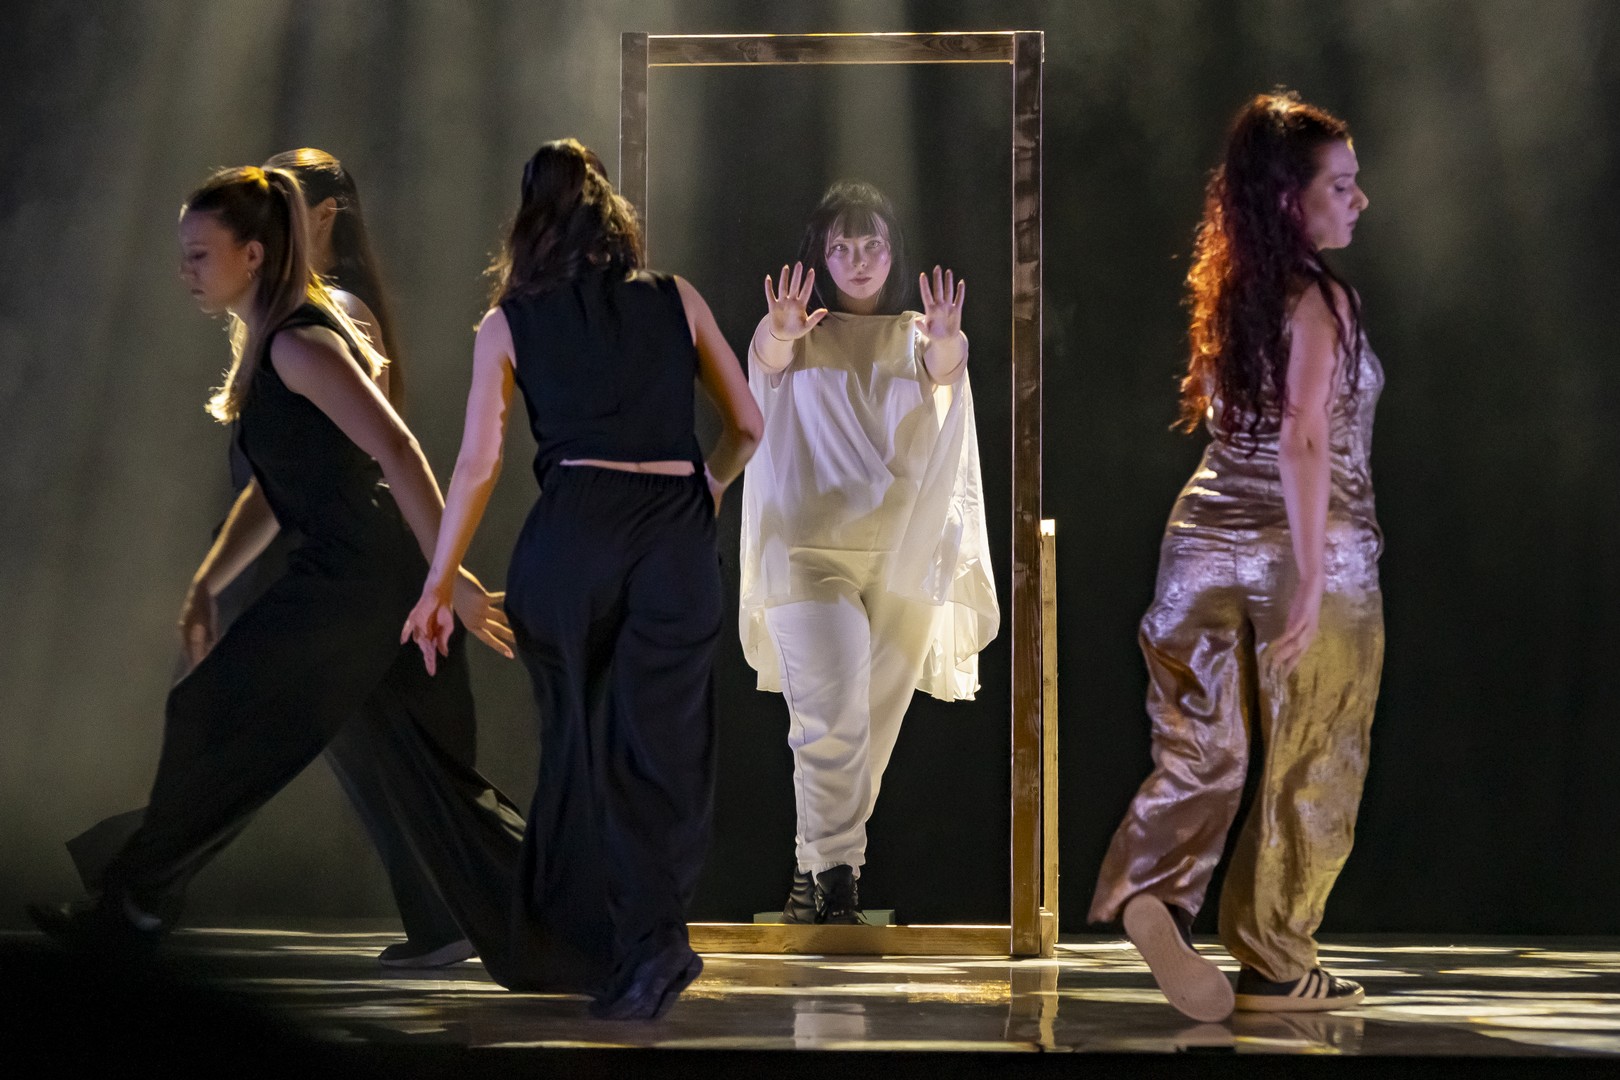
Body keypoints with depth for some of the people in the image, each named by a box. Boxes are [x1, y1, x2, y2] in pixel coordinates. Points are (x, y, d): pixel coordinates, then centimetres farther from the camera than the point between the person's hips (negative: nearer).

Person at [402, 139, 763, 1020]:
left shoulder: (508, 324, 9)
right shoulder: (676, 301, 12)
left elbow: (478, 463, 3)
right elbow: (747, 426, 17)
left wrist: (439, 586, 8)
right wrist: (710, 486, 38)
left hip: (569, 537, 0)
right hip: (675, 538, 0)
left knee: (574, 741, 13)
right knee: (658, 748, 2)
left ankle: (569, 943, 18)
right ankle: (651, 939, -15)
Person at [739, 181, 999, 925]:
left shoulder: (913, 334, 9)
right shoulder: (803, 335, 6)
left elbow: (943, 366, -14)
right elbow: (768, 358, -17)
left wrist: (947, 340, -39)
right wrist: (780, 333, -42)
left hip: (903, 551, 3)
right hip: (809, 547, -3)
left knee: (873, 723, 7)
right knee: (830, 715, -16)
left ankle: (818, 864, 19)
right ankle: (833, 869, -10)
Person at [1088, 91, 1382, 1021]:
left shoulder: (1229, 294, 8)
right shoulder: (1320, 299, -13)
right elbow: (1304, 441, -22)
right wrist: (1311, 581, -24)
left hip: (1211, 534, 6)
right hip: (1306, 547, -6)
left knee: (1204, 748, 11)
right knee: (1309, 771, 6)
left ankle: (1154, 887, -14)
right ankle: (1276, 969, 11)